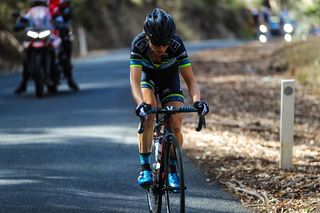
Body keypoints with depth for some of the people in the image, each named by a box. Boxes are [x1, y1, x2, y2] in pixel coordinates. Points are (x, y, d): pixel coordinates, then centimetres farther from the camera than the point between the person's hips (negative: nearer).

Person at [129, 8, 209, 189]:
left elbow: (190, 80, -31)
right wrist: (141, 104, -59)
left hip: (170, 80, 1)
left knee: (176, 126, -15)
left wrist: (197, 101, -50)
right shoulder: (139, 44, -35)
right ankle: (145, 168, -21)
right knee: (148, 114, -29)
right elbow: (135, 82, -41)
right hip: (147, 77, -1)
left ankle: (172, 170, 8)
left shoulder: (177, 45, -33)